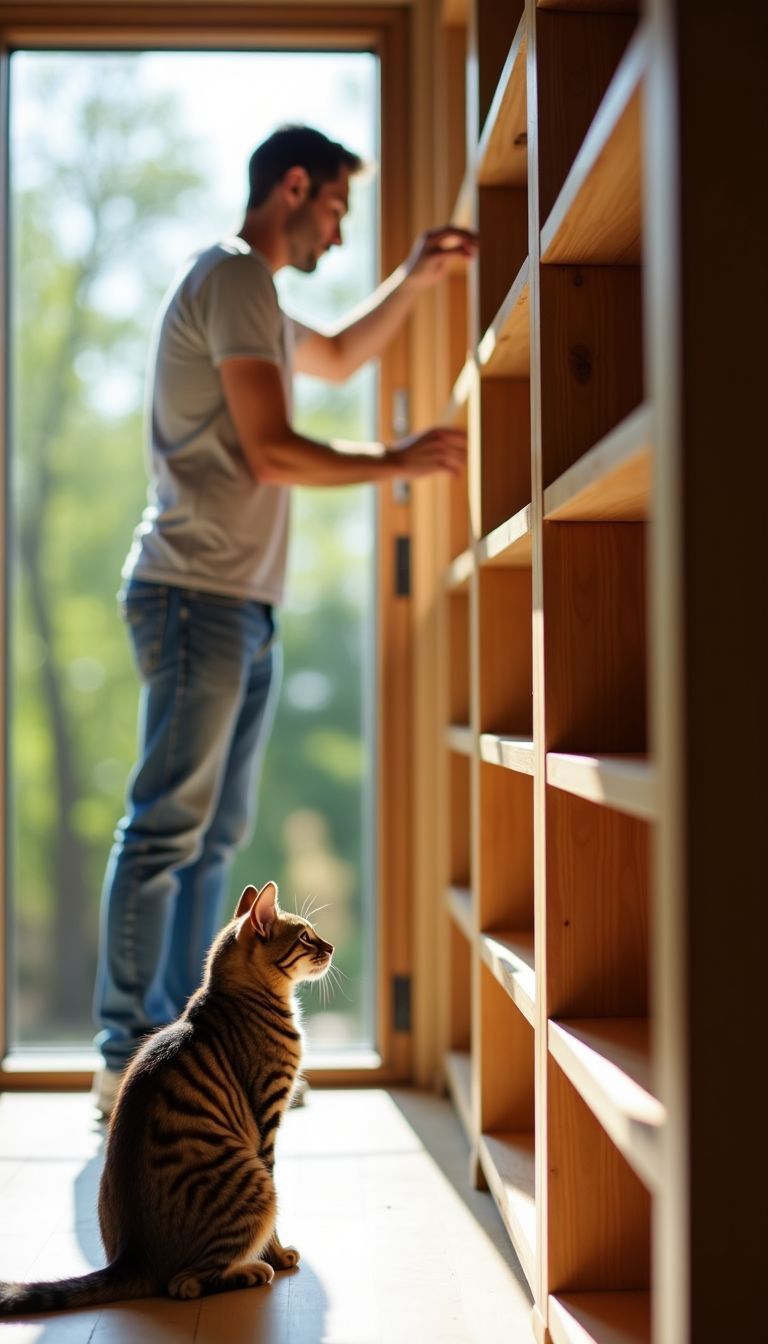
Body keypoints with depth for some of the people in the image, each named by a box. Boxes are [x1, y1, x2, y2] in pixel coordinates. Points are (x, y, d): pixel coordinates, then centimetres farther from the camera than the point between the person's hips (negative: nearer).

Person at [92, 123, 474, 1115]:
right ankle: (126, 1061, -4)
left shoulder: (251, 296, 23)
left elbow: (339, 356, 40)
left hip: (241, 606, 10)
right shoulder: (232, 278, -8)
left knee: (214, 836, 10)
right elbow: (272, 453, -16)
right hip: (197, 596, -10)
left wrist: (416, 276, 30)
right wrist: (399, 464, -7)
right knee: (167, 829, -9)